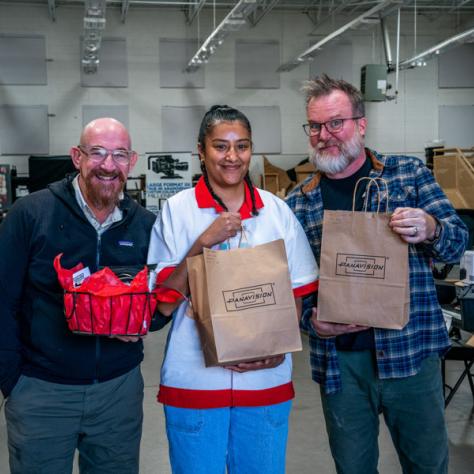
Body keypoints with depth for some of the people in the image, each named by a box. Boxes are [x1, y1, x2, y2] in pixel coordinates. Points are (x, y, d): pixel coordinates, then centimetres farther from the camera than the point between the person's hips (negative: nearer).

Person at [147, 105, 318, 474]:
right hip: (195, 380, -2)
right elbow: (165, 304, -7)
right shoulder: (176, 211, -4)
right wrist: (203, 243, -17)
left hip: (266, 379, 2)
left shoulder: (277, 211, 3)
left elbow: (296, 295, 7)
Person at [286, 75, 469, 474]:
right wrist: (310, 319, -13)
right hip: (338, 359, 1)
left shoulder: (410, 174, 0)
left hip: (411, 350, -1)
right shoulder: (297, 203, 3)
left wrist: (429, 229, -22)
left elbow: (457, 242, 0)